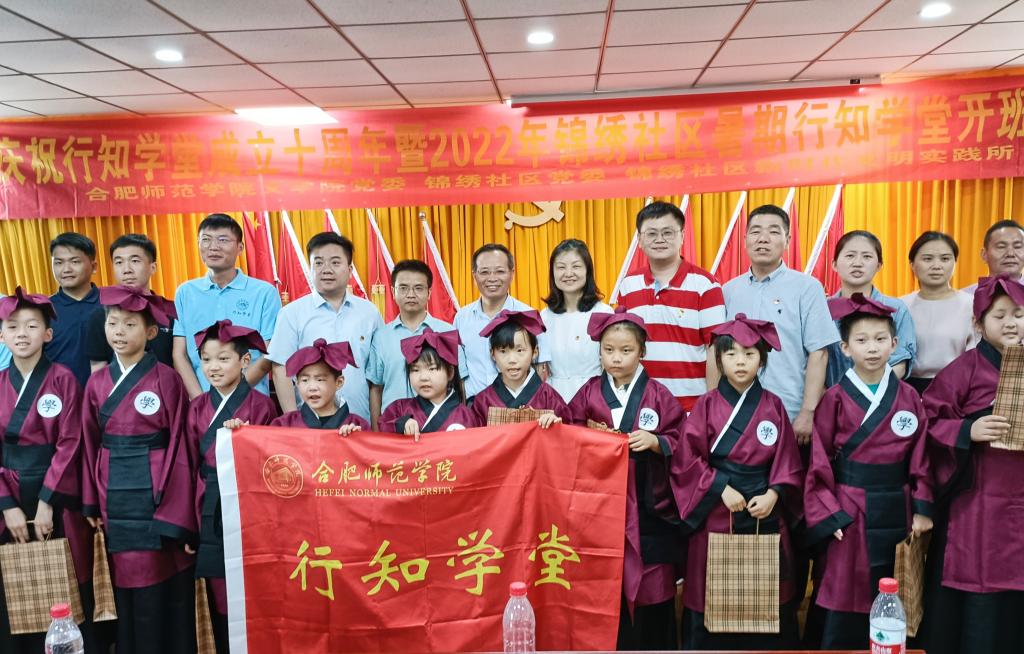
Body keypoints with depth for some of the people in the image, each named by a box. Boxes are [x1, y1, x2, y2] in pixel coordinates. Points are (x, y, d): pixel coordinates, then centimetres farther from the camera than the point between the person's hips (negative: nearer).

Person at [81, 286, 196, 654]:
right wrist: (91, 503, 6)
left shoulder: (166, 379, -7)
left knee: (163, 586, 2)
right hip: (115, 498, 4)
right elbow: (91, 445, 10)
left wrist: (177, 511, -11)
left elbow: (179, 445, -8)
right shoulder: (97, 382, 6)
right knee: (126, 584, 12)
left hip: (158, 495, -4)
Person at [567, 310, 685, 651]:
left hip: (648, 507, -1)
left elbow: (679, 443, 1)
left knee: (650, 587, 4)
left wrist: (655, 442, -16)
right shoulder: (588, 394, 3)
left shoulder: (658, 395, -1)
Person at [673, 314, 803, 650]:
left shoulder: (773, 407, 3)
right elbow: (687, 459, -5)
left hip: (765, 513, 2)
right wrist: (720, 488, -13)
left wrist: (774, 493, -12)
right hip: (716, 513, -1)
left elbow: (788, 462, 3)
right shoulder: (707, 405, -2)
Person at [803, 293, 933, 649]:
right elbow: (818, 464, -5)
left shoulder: (908, 397, 3)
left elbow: (920, 458, 5)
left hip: (896, 511, 3)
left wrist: (922, 509, 0)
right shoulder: (835, 399, -5)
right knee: (844, 608, 4)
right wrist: (825, 516, -8)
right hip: (848, 514, -3)